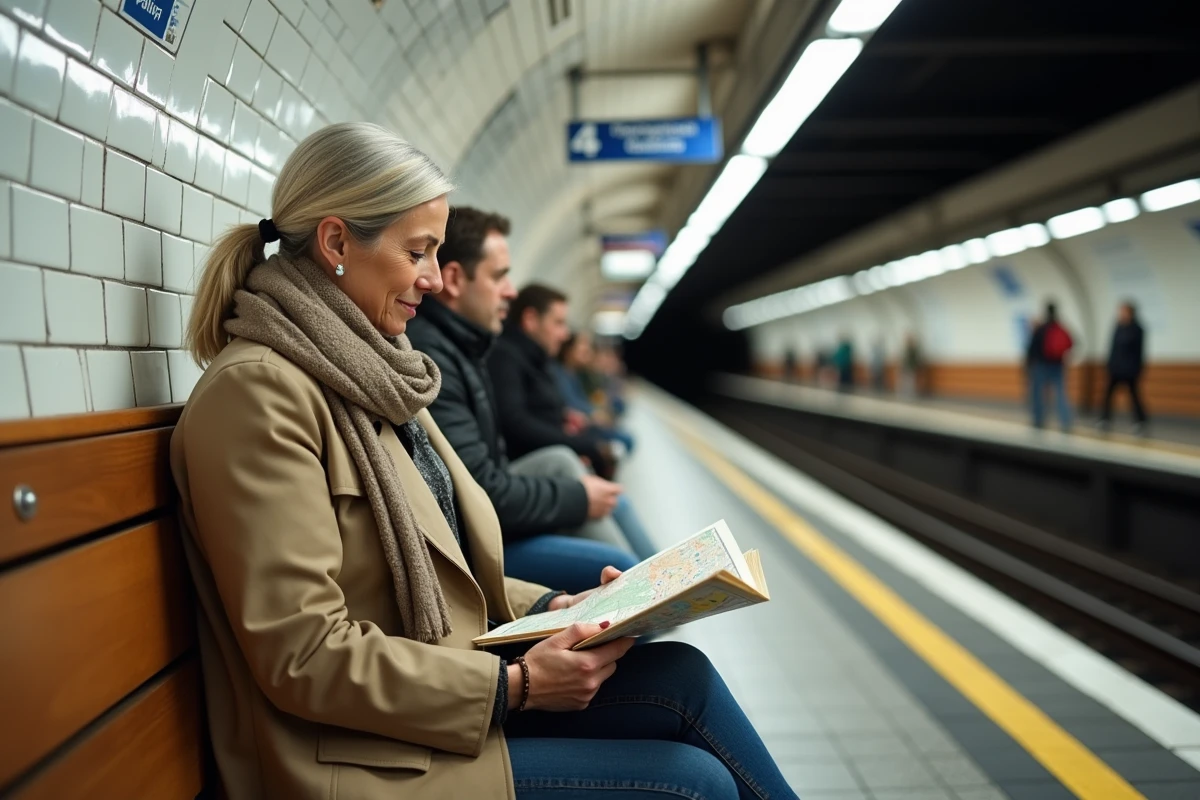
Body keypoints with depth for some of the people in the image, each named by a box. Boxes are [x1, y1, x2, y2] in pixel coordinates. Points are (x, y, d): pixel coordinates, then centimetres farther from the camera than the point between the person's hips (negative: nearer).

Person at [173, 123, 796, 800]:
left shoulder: (368, 372, 11)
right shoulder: (257, 390, -18)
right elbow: (302, 655, -21)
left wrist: (549, 608, 3)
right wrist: (514, 686, -19)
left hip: (447, 688, 8)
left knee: (684, 674, -7)